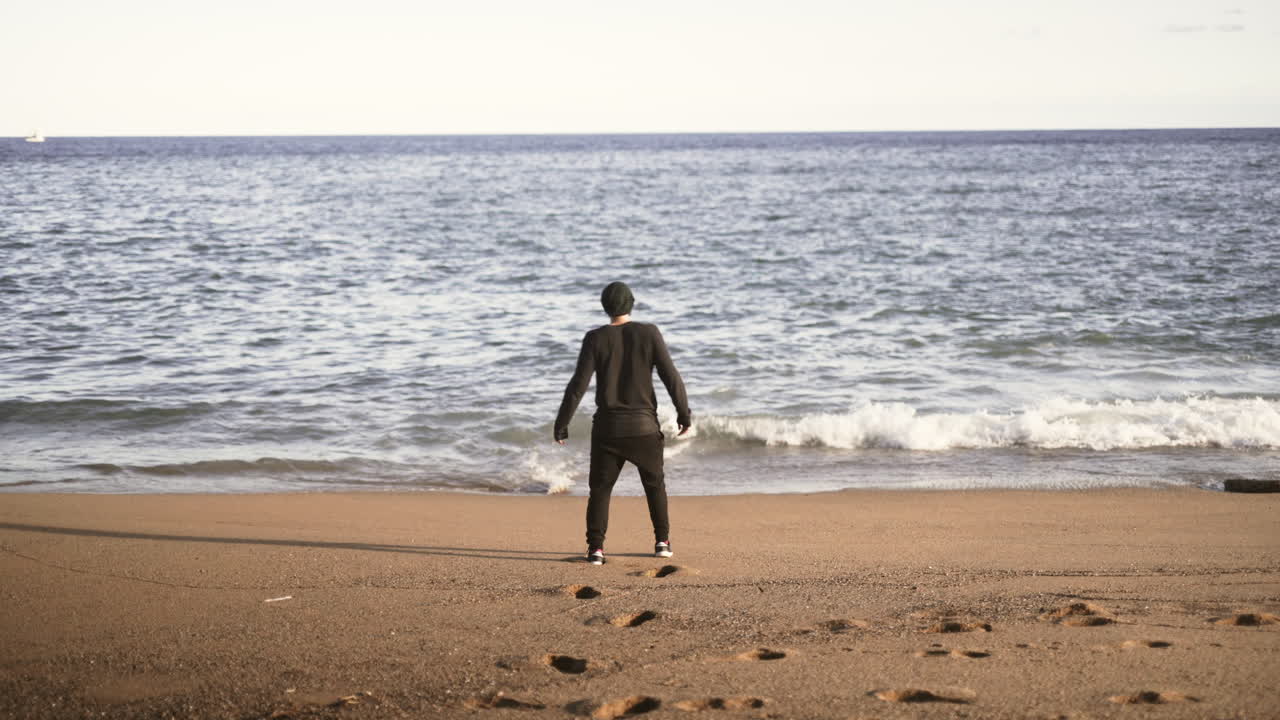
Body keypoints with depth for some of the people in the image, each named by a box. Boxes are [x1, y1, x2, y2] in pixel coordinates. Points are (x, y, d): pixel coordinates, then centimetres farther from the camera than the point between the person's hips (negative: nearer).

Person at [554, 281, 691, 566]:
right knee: (654, 483, 20)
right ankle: (662, 540, 21)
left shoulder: (595, 339, -6)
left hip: (608, 427, 0)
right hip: (644, 425, 0)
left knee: (600, 488, 7)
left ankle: (595, 547, -5)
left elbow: (578, 384, -9)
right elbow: (671, 376, -6)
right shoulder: (648, 333, -5)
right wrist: (684, 413, 5)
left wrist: (561, 423, -3)